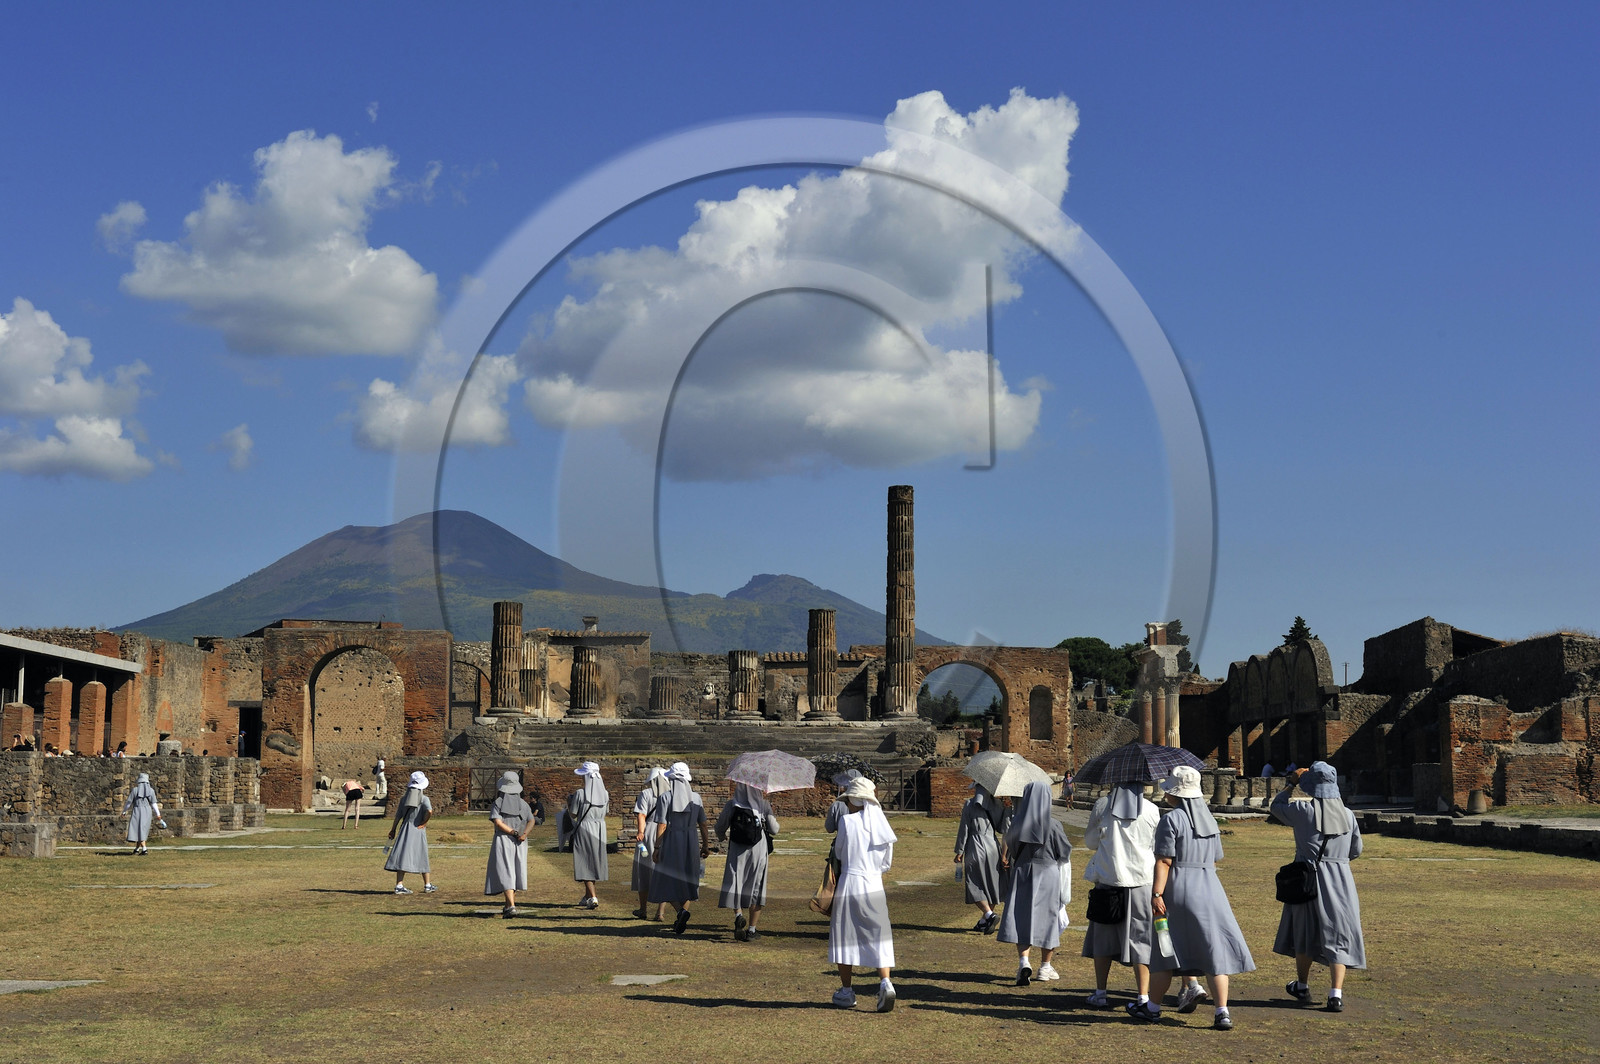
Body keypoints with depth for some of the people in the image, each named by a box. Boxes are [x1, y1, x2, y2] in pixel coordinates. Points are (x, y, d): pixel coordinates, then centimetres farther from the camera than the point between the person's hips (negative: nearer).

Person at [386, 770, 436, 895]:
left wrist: (393, 829, 16)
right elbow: (429, 811, -23)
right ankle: (427, 885, 20)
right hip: (418, 830, -2)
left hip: (405, 829, 2)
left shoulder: (404, 798, 5)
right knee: (422, 857, 10)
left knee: (402, 856, 0)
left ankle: (399, 885, -8)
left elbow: (398, 815, 8)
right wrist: (423, 823, -7)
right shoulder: (424, 799, -7)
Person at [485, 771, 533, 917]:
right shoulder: (523, 804, 7)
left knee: (505, 873, -6)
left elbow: (498, 822, -14)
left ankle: (511, 906, -21)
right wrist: (523, 834, -16)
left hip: (503, 841, -4)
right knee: (515, 872, 15)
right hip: (520, 844, 4)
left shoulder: (498, 803, -3)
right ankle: (509, 905, 21)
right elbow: (531, 821, -5)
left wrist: (513, 832, -12)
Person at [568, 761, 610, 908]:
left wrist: (568, 804, 11)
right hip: (600, 829, 5)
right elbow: (606, 812, 10)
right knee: (595, 860, 15)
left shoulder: (580, 793, -14)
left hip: (584, 829, -5)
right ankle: (587, 896, 25)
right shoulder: (605, 794, 0)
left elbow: (573, 815, -8)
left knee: (585, 862, 0)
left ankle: (593, 897, -10)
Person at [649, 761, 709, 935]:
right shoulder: (695, 797, 2)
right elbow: (702, 824, 6)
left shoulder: (665, 797, -8)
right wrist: (705, 844, 15)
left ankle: (681, 910, -17)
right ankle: (681, 920, 14)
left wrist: (657, 848, -8)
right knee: (687, 880, 15)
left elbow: (662, 825, -12)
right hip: (691, 843, 3)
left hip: (671, 843, -3)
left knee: (668, 881, 6)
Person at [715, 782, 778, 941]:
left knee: (734, 885, 6)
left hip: (737, 852, -1)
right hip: (758, 851, 1)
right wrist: (774, 820, 24)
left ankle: (738, 914, -22)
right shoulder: (764, 805, -5)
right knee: (756, 887, 10)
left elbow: (720, 828, 2)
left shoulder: (731, 805, -6)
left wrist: (722, 837, 25)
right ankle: (752, 928, 12)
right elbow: (774, 830, 1)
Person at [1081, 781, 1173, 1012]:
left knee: (1103, 937, 13)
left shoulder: (1102, 806, -1)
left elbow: (1090, 841, 10)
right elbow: (1157, 848, 5)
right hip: (1141, 880, 0)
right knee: (1141, 939, 3)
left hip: (1108, 878, 1)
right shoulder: (1151, 810, -2)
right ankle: (1144, 997, -3)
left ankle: (1100, 994, 17)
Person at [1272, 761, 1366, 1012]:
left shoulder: (1302, 811, -10)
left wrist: (1292, 783, 21)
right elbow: (1356, 851, 10)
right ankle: (1336, 994, -6)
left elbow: (1276, 806, 11)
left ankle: (1302, 987, 31)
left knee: (1304, 934, 16)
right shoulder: (1347, 815, -1)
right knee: (1337, 936, 5)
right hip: (1340, 881, 1)